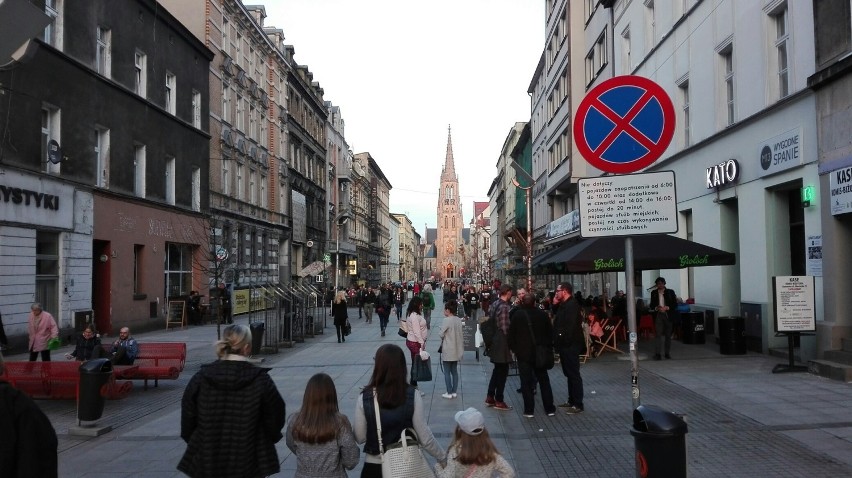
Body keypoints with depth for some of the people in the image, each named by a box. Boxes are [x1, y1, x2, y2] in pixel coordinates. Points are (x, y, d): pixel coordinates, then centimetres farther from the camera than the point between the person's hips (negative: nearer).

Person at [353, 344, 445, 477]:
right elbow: (425, 438, -10)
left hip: (374, 466, 0)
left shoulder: (365, 397, -15)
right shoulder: (412, 395, -14)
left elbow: (360, 438, -7)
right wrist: (443, 457, 6)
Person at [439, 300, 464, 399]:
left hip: (448, 351, -6)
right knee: (454, 371, 14)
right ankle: (454, 392, 17)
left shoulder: (447, 320, -17)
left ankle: (449, 392, 5)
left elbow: (442, 334, -14)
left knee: (447, 372, 3)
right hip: (457, 350, 6)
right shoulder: (459, 320, 2)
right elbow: (462, 335, 6)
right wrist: (461, 348, 14)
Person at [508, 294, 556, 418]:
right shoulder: (542, 314, -2)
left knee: (526, 382, 3)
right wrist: (549, 348, 14)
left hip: (523, 353, -3)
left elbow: (511, 334, -6)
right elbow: (550, 332, 4)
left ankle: (529, 410, 3)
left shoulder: (517, 315, -9)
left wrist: (513, 348, 7)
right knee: (544, 380, 13)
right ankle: (549, 409, 16)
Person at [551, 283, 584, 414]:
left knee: (574, 374, -5)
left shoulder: (572, 304, -17)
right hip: (565, 345, 10)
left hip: (570, 345, -10)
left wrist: (564, 341, -22)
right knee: (569, 373, 16)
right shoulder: (564, 305, 14)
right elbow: (559, 321, 16)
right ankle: (571, 400, 25)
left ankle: (578, 405, 0)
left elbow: (571, 326, -25)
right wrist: (555, 305, 7)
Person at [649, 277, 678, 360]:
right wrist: (656, 308, -11)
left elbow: (675, 304, 3)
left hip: (668, 315, 1)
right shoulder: (654, 293, 9)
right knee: (658, 334, -9)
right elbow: (651, 305, 11)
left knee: (668, 335, 7)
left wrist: (666, 308, -13)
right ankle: (657, 354, -12)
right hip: (658, 315, 0)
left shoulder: (670, 292, 5)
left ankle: (667, 353, 17)